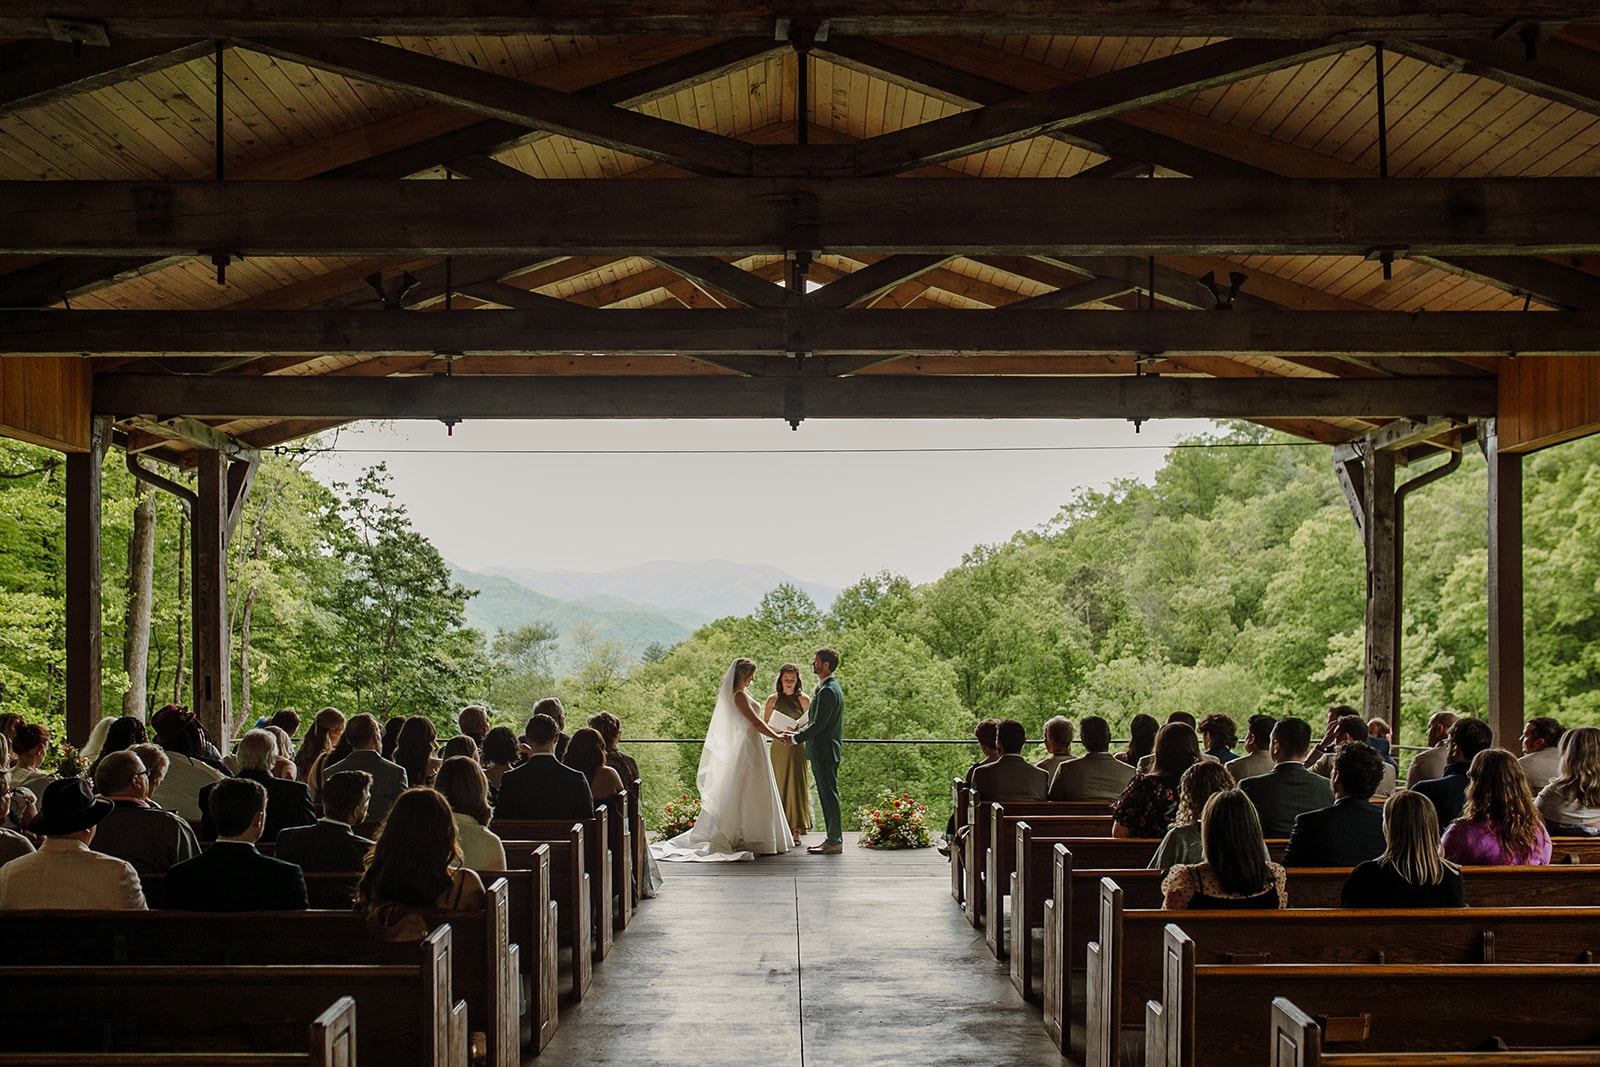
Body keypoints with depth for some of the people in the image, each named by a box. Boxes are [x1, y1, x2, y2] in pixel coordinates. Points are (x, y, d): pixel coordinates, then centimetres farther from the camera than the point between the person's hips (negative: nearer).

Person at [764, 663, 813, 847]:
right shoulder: (773, 699, 5)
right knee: (779, 787, 1)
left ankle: (796, 830, -3)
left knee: (796, 786, -5)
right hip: (778, 747, 1)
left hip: (796, 748, -1)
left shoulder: (803, 699, 3)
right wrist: (780, 731, -10)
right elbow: (764, 725, 7)